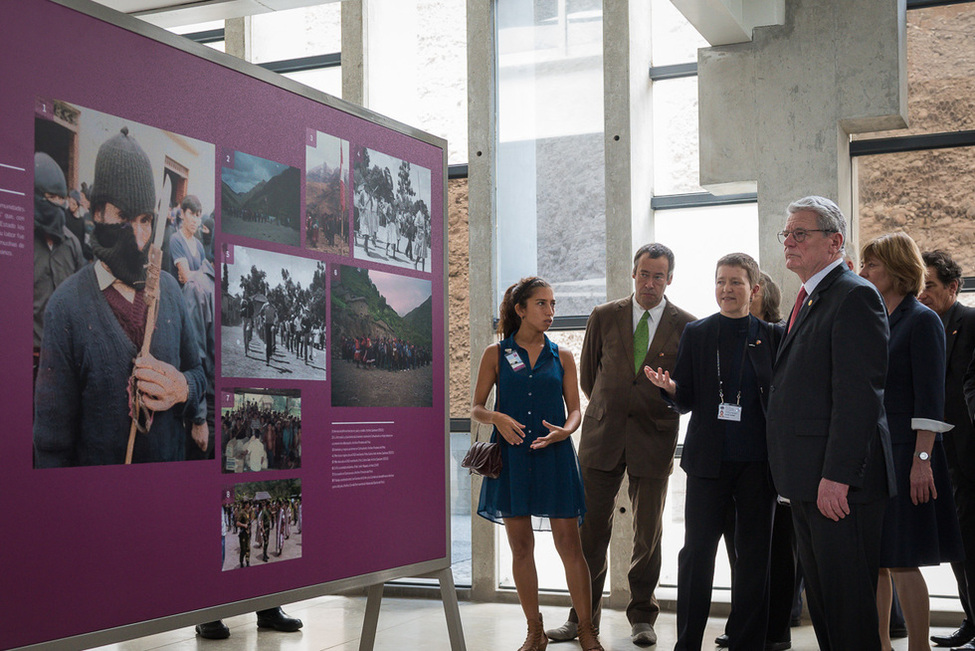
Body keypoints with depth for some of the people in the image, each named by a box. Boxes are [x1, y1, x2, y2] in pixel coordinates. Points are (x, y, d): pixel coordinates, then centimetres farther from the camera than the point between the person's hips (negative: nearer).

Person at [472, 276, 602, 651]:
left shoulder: (561, 357, 8)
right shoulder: (496, 354, 5)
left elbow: (575, 409, 9)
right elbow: (476, 408, 6)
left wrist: (565, 430, -12)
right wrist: (496, 417, -15)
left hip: (555, 456, 0)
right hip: (511, 456, 0)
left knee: (569, 543, -3)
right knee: (521, 546, 5)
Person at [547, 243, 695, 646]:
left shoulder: (687, 326, 1)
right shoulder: (604, 317, 5)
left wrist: (670, 395, -3)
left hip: (653, 439, -1)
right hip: (602, 436, 1)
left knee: (648, 533, 6)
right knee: (591, 529, 2)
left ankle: (642, 617, 20)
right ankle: (583, 618, 13)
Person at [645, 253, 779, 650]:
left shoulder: (772, 337, 6)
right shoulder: (696, 334, 5)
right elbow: (686, 401, 3)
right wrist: (669, 387, -17)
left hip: (757, 464, 1)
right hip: (709, 461, -1)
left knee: (754, 556, 6)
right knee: (697, 552, 0)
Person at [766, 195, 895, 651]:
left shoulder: (854, 296, -12)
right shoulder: (808, 301, 20)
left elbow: (858, 396, -20)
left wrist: (836, 476, -24)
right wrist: (795, 478, 16)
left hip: (840, 483, -10)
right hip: (808, 484, 10)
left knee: (849, 605, -3)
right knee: (820, 597, 16)